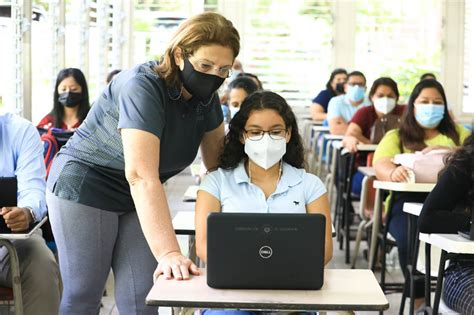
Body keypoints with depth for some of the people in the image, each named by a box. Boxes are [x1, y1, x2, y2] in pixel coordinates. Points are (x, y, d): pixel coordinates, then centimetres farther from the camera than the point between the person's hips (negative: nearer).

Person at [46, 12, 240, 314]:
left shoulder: (206, 97, -5)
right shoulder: (142, 87, -28)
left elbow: (218, 160, 6)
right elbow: (141, 175, -37)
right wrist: (168, 252, -45)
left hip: (137, 199, 6)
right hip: (84, 187, -6)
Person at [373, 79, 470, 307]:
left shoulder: (457, 134, 26)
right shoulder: (395, 136, 19)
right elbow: (380, 166, 0)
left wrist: (446, 152, -12)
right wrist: (394, 173, -25)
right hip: (408, 202, -1)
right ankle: (419, 300, -16)